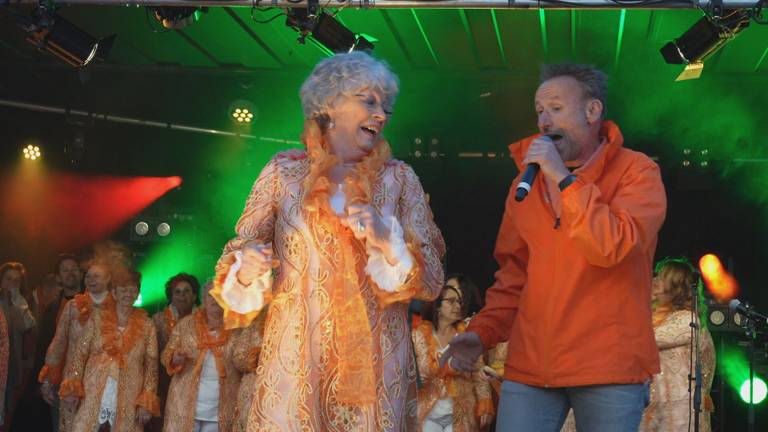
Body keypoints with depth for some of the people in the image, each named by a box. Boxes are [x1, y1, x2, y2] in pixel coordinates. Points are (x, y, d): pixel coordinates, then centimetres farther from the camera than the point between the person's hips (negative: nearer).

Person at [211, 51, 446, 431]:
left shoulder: (399, 180, 6)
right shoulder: (283, 172, 4)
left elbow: (431, 280, 0)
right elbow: (239, 255, 4)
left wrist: (388, 241, -16)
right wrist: (247, 269, -17)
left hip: (375, 366, 1)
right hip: (296, 361, -1)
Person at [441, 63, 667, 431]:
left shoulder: (636, 172, -3)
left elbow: (612, 248, -18)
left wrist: (565, 179, -17)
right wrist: (483, 331, 2)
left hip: (610, 370, -4)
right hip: (530, 365, 4)